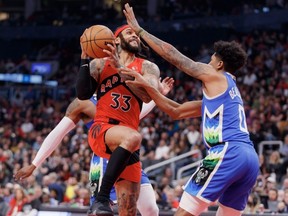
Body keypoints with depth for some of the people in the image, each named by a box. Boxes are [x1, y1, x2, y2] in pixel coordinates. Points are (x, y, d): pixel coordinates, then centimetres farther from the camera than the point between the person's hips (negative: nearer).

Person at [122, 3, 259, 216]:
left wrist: (138, 30, 18)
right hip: (250, 157, 9)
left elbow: (171, 53, 9)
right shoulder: (216, 94, 31)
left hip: (229, 153, -9)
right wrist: (146, 86, 21)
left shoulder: (215, 77, 8)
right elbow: (176, 111, 28)